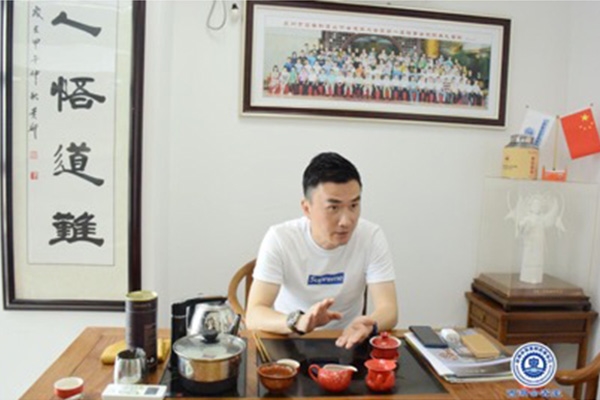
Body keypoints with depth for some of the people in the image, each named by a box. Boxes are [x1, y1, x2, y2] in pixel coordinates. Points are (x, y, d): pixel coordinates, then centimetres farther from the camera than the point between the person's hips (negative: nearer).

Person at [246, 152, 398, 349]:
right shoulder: (279, 239, -16)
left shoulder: (371, 236, -11)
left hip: (347, 342, 1)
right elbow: (253, 315, -22)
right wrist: (299, 321, -41)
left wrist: (369, 324, -37)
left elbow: (388, 309, -15)